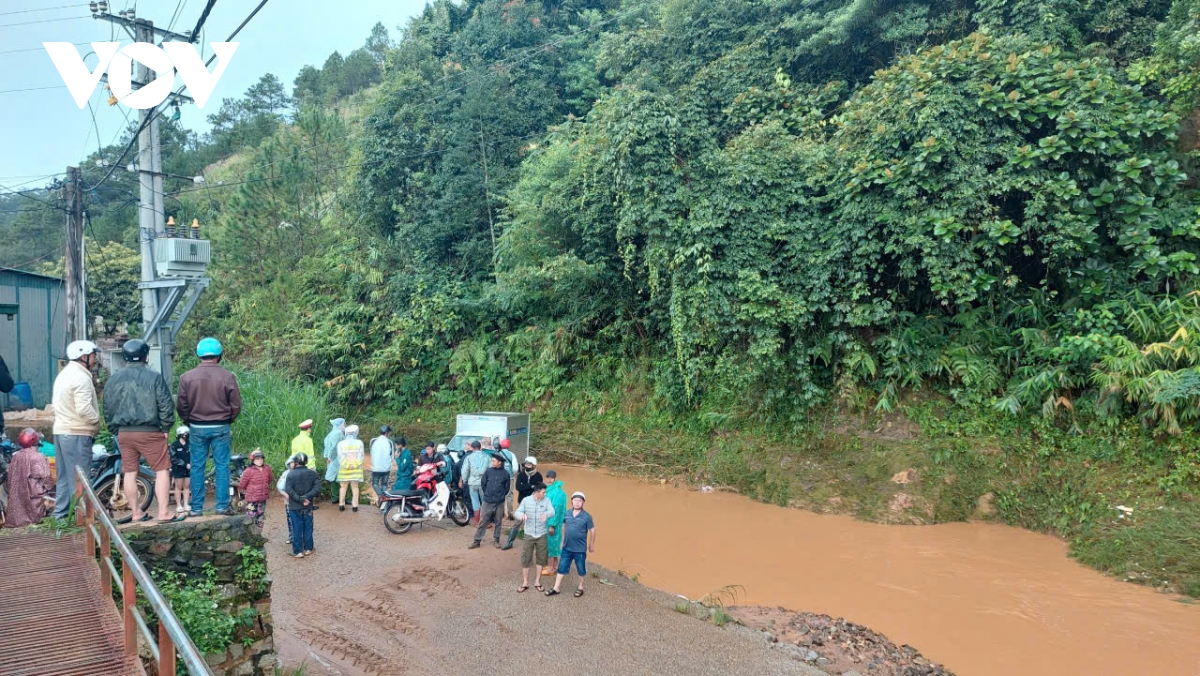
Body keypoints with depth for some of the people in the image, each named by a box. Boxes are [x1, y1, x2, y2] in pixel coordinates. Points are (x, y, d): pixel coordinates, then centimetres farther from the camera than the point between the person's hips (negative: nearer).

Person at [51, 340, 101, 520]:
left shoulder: (63, 374, 16)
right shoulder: (81, 377, -16)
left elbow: (55, 402, 20)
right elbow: (84, 409, -25)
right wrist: (97, 420, -8)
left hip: (61, 430, 10)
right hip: (77, 433, -10)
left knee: (64, 475, 15)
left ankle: (60, 513, 21)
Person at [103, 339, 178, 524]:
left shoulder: (113, 379, 8)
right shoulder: (154, 377, -7)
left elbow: (108, 409, 13)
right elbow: (166, 405, -8)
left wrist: (115, 430, 21)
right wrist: (165, 427, 2)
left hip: (124, 433, 5)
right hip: (150, 432, -5)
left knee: (130, 473, 10)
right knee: (162, 470, 0)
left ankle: (137, 513, 17)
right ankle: (164, 513, -4)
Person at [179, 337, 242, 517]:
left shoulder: (186, 377, -4)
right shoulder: (228, 377, -8)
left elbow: (181, 406, 1)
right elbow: (236, 405, -3)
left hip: (197, 428, 1)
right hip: (221, 428, -1)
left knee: (197, 467, 8)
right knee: (222, 466, 5)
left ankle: (196, 507, 11)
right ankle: (222, 506, 5)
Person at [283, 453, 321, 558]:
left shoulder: (291, 474, -11)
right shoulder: (312, 473, -2)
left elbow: (288, 490, -19)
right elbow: (317, 487, -11)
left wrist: (300, 499, -17)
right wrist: (307, 497, -14)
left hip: (295, 507, -3)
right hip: (308, 506, 3)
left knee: (296, 529, 5)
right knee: (308, 528, 13)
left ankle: (298, 551, 9)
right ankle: (308, 549, 20)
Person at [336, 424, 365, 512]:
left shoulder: (341, 443, -4)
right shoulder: (359, 443, -4)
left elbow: (340, 457, -5)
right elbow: (361, 457, -7)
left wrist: (345, 466, 0)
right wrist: (355, 465, -4)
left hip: (344, 469, 0)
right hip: (356, 469, 0)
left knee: (343, 487, 12)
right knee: (355, 487, 7)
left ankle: (341, 505, 12)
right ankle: (355, 506, 6)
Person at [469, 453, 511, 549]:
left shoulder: (505, 474, -6)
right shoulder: (488, 471, -4)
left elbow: (506, 488, 6)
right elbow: (483, 484, 8)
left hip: (499, 503, 0)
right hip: (487, 501, 1)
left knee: (498, 522, 11)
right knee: (482, 522, 3)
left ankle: (497, 541, 23)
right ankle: (477, 541, 10)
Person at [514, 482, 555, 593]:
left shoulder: (546, 501, -5)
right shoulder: (526, 500, -6)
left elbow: (552, 511, -20)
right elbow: (517, 513, -8)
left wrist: (546, 514, -44)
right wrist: (522, 515, -32)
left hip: (542, 535, 1)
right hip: (529, 535, -1)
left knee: (540, 558, 8)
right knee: (526, 558, 4)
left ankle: (537, 582, 23)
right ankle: (525, 583, 16)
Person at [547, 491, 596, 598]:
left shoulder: (587, 516, -13)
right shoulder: (567, 514, 0)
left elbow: (592, 531, -6)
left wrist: (591, 545, 0)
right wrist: (563, 540, 17)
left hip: (580, 549, -4)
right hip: (567, 548, 4)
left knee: (581, 570, 10)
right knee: (561, 568, 10)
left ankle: (580, 588, 29)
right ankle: (556, 589, 20)